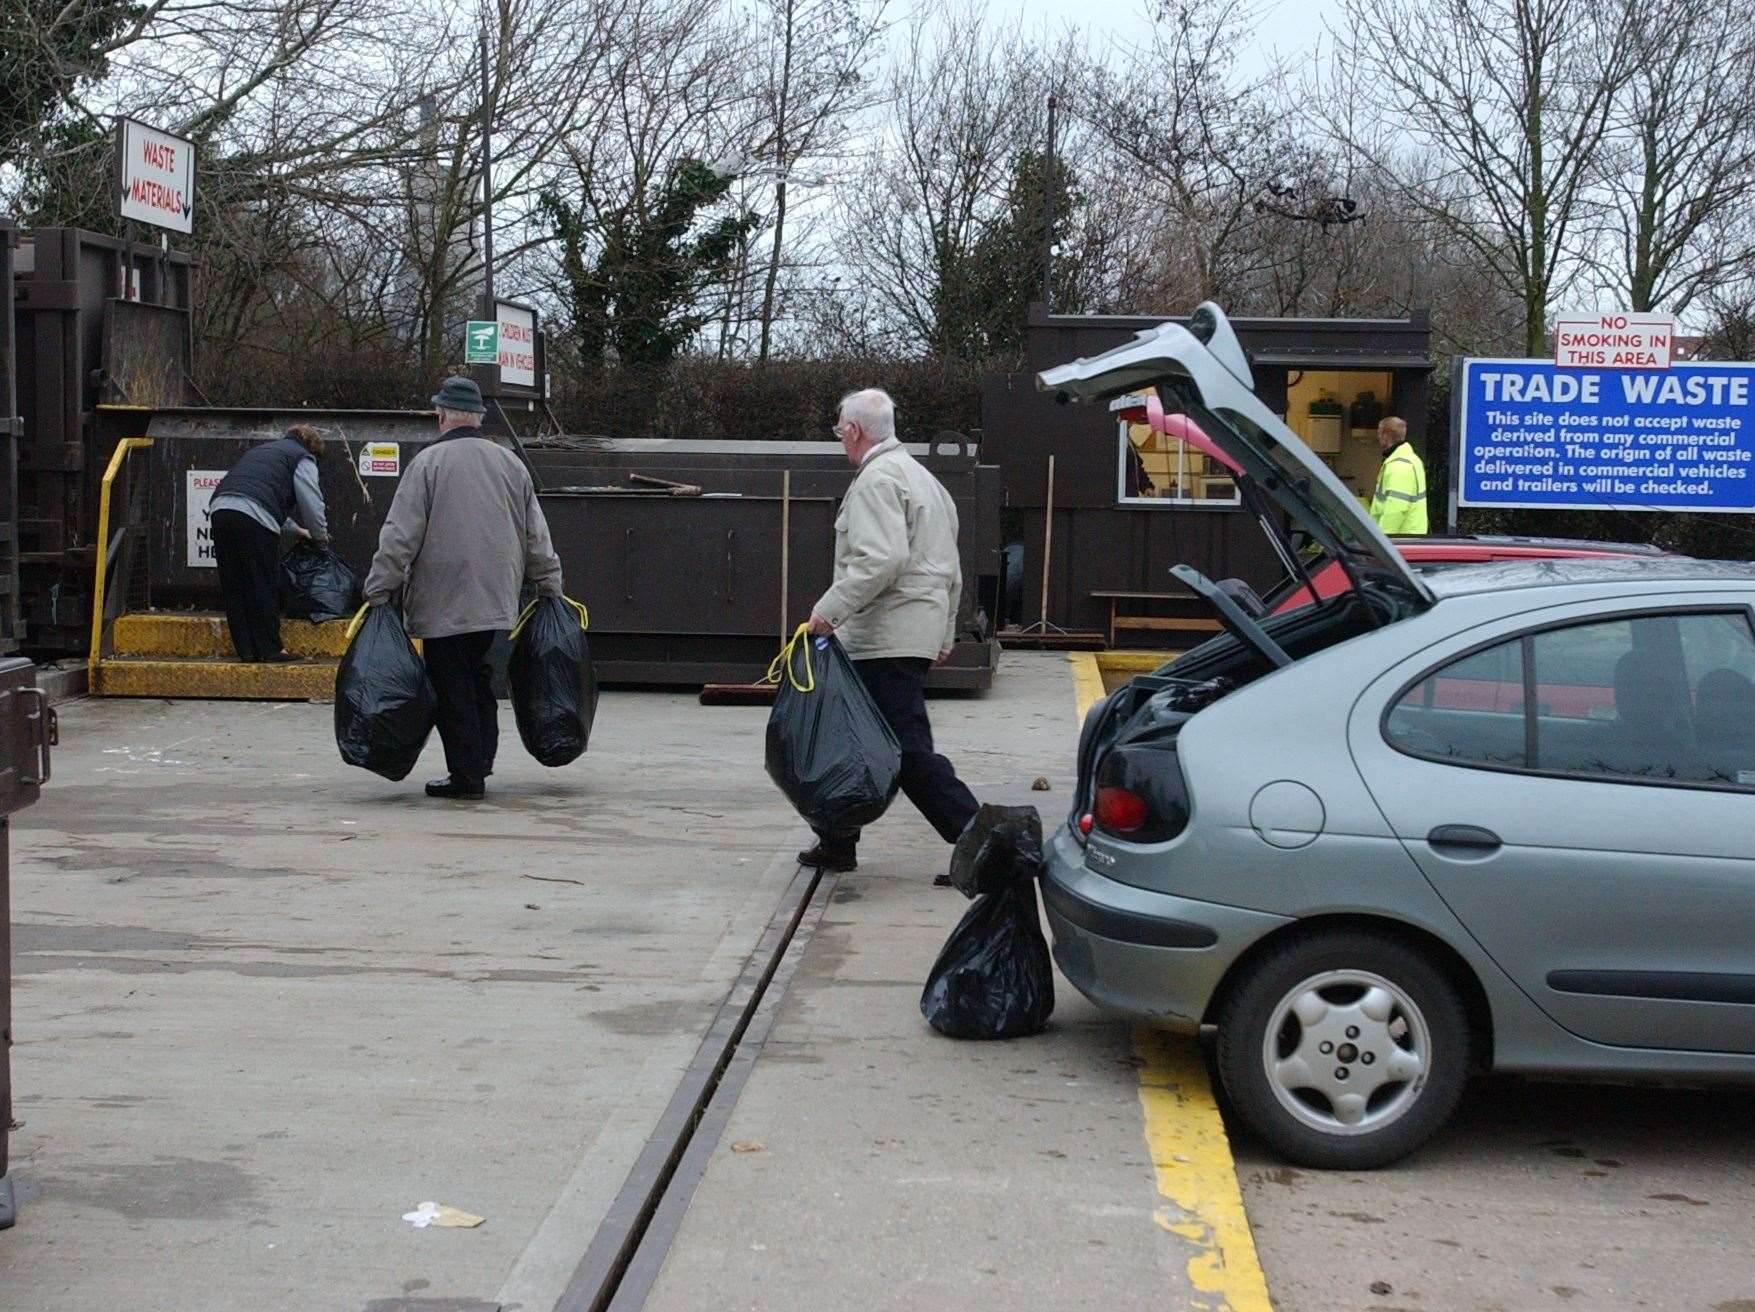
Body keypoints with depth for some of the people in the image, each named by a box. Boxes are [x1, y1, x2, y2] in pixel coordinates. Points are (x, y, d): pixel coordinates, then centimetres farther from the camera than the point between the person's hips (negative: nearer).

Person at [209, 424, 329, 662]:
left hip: (219, 509, 7)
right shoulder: (302, 458, 12)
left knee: (234, 587, 10)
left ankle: (246, 649, 13)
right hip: (254, 519, -7)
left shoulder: (261, 450, 36)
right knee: (263, 586, 2)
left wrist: (295, 529, 46)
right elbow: (311, 503, 5)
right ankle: (269, 649, 6)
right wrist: (320, 536, 22)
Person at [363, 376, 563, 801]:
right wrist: (549, 586, 22)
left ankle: (466, 775, 0)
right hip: (496, 601, 6)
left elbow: (400, 535, -9)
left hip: (444, 602, -5)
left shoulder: (428, 463, -7)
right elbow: (537, 535, 14)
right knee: (480, 680, 16)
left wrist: (378, 590, -4)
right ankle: (480, 764, 17)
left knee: (452, 687, -1)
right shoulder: (511, 463, 10)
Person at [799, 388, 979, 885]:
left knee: (908, 750, -11)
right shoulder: (922, 477, 21)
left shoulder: (877, 480, -11)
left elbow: (881, 560, -26)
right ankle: (838, 844, 25)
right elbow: (951, 570, 24)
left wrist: (830, 609, -20)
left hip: (887, 638, -11)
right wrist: (944, 635, 29)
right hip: (918, 633, 11)